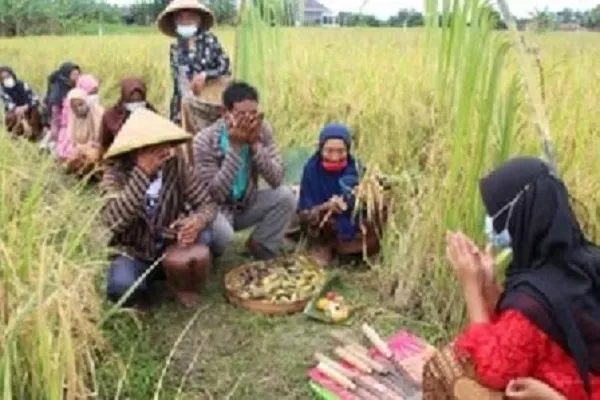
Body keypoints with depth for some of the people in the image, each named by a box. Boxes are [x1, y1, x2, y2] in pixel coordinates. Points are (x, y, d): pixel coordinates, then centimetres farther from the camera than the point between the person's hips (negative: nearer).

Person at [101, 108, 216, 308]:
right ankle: (140, 293, 6)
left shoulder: (177, 167, -11)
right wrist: (142, 173, -39)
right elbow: (114, 222, -34)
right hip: (133, 254, -2)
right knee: (121, 288, -33)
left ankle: (186, 288, 1)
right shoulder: (115, 175, -17)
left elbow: (208, 204, -13)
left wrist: (198, 221, -38)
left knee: (200, 236, -29)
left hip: (171, 247, 2)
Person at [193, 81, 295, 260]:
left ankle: (262, 248, 2)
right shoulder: (204, 141, -24)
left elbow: (276, 180, -18)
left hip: (246, 204, 4)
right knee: (222, 232, -36)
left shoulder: (262, 130, -12)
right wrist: (235, 147, -35)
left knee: (286, 196, -20)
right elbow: (215, 194, -30)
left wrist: (255, 144, -31)